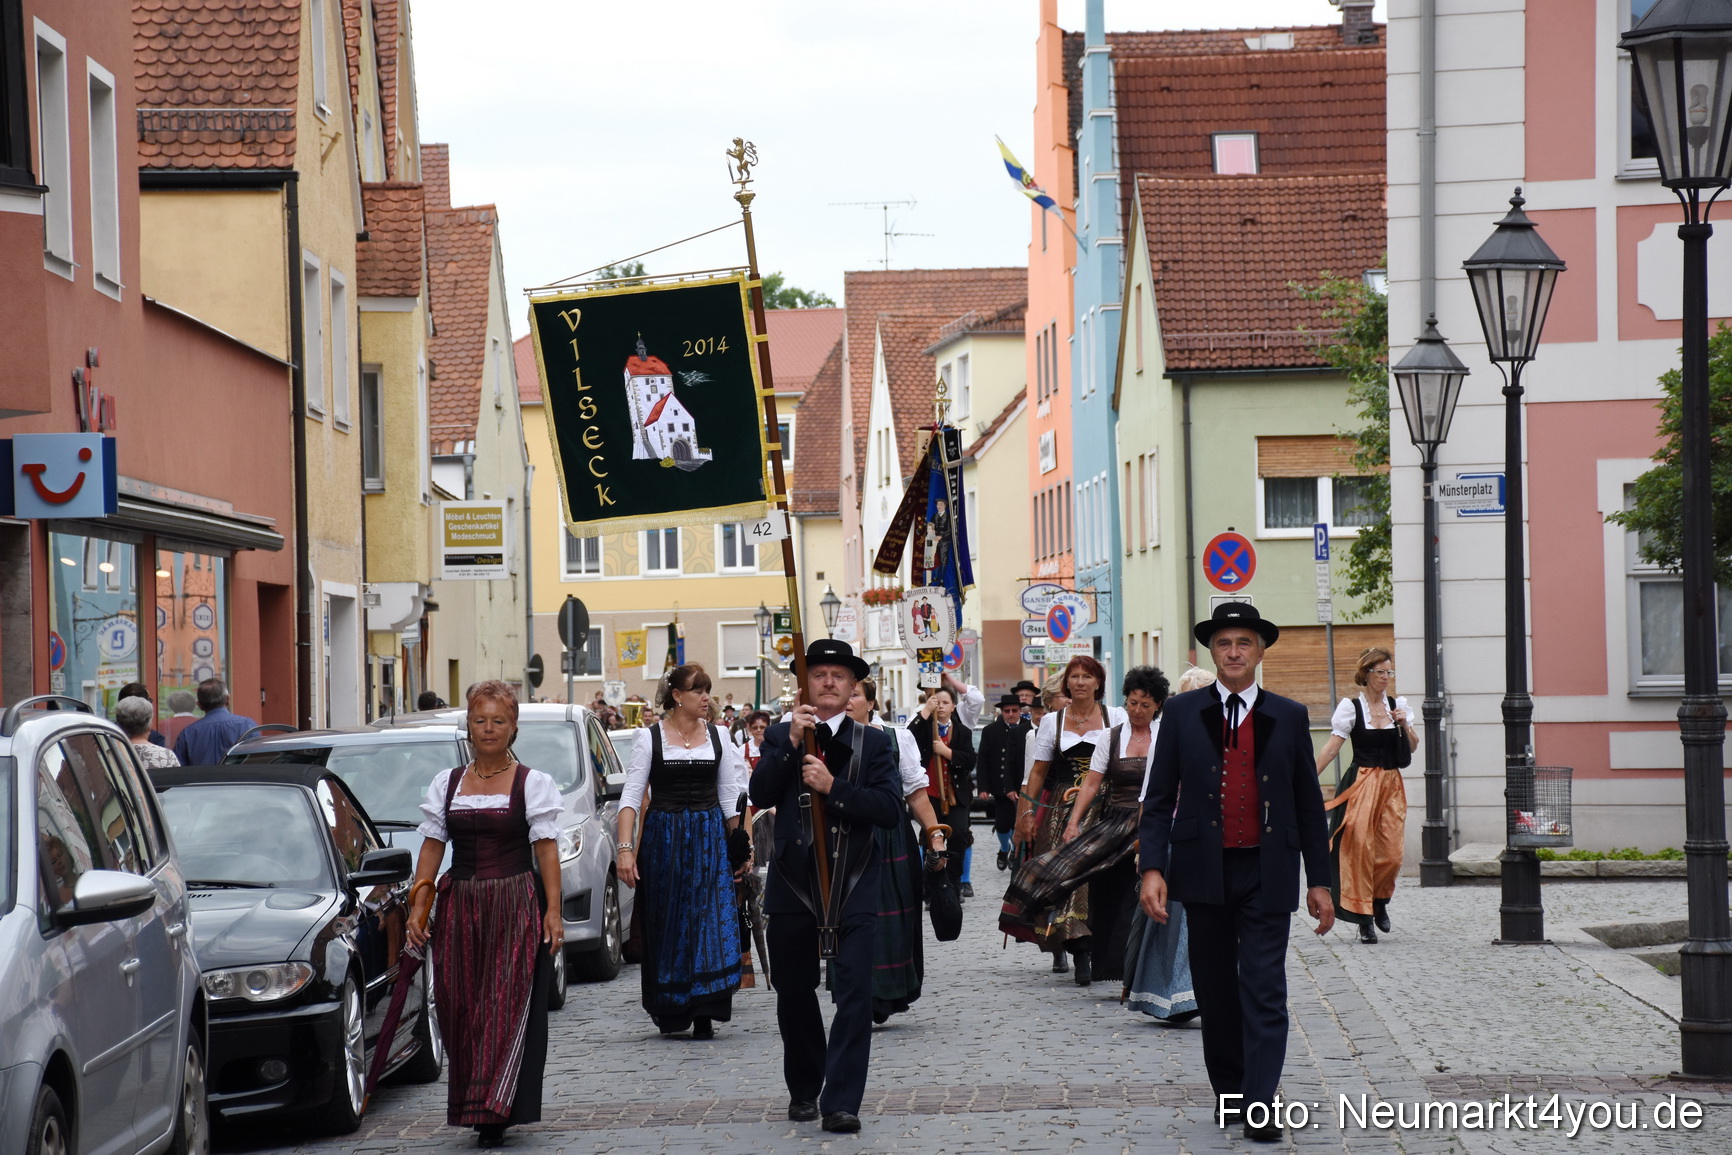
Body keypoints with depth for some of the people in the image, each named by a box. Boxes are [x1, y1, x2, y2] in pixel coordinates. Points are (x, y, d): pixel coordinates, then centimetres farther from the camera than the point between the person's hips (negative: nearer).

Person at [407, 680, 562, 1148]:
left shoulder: (533, 784, 2)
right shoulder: (446, 784, 11)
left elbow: (546, 849, -2)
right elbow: (432, 846, 11)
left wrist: (552, 911, -10)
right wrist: (418, 905, 2)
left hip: (516, 904, -4)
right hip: (459, 905, 4)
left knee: (506, 1004, -10)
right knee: (460, 1008, 1)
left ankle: (493, 1111, -15)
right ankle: (475, 1106, 13)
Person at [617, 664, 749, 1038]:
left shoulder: (717, 736, 7)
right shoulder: (650, 738, -2)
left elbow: (730, 796, 12)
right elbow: (631, 796, -5)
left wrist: (739, 845, 8)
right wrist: (625, 848, -14)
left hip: (709, 836, 2)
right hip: (663, 836, -2)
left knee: (711, 920, -8)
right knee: (667, 923, 3)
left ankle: (703, 1013, -7)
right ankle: (670, 1012, 15)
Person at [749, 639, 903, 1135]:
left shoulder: (873, 742, 4)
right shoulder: (781, 736, 7)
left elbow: (890, 808, -8)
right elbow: (760, 796, -7)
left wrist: (833, 787, -17)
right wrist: (792, 744, -16)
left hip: (852, 885, -2)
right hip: (792, 883, 2)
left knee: (855, 992, -11)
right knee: (794, 992, 11)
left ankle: (841, 1102, -11)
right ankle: (803, 1090, 28)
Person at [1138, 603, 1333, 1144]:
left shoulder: (1288, 717, 6)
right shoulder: (1182, 713, 5)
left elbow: (1308, 804, 8)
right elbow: (1159, 798, 3)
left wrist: (1318, 881, 6)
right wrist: (1153, 867, -9)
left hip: (1266, 874, -1)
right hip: (1204, 873, 1)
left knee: (1264, 992, -8)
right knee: (1216, 992, 9)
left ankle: (1260, 1108, -11)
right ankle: (1229, 1093, 21)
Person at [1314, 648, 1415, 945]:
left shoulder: (1398, 705, 10)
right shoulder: (1351, 706, -2)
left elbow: (1413, 747, 16)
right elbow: (1332, 747, -5)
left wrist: (1405, 725, -3)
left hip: (1391, 785, 4)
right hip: (1360, 783, -3)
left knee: (1391, 853, -3)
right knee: (1359, 848, -8)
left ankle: (1380, 901, 24)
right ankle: (1364, 918, -1)